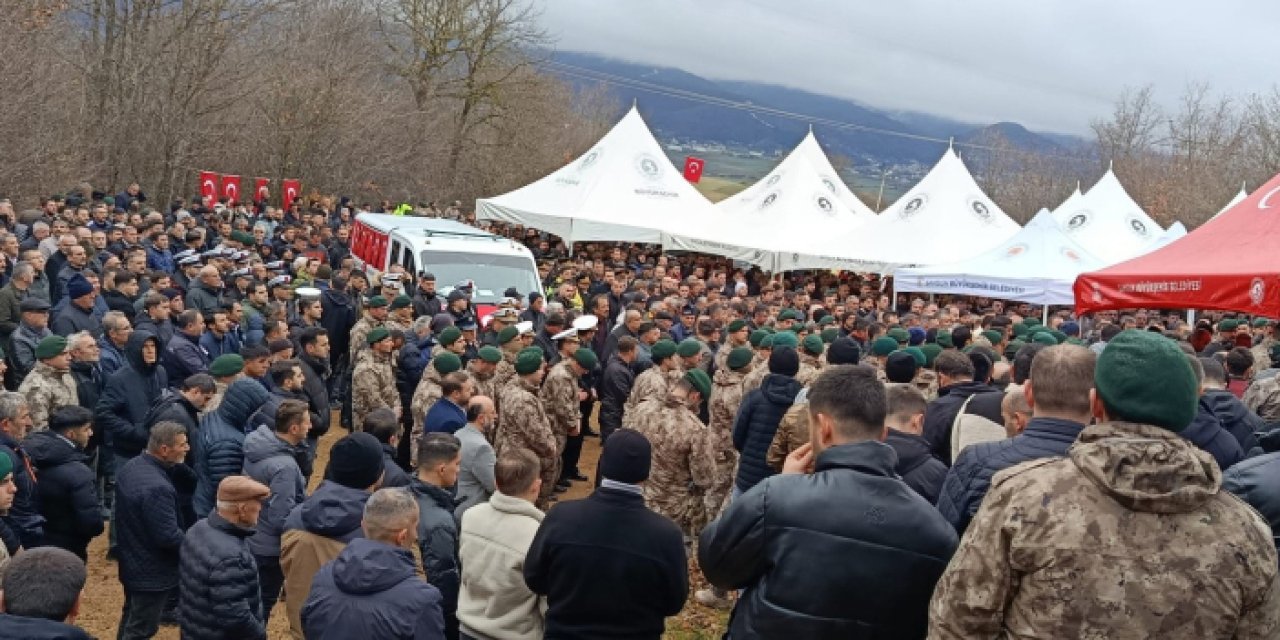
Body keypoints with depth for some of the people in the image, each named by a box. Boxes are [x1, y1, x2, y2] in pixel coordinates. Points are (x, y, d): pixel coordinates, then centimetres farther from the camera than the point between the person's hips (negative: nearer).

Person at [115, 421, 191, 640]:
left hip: (132, 562, 10)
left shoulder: (130, 467, -1)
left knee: (130, 619, 26)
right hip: (152, 572, -10)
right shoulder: (157, 488, -33)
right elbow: (169, 537, -30)